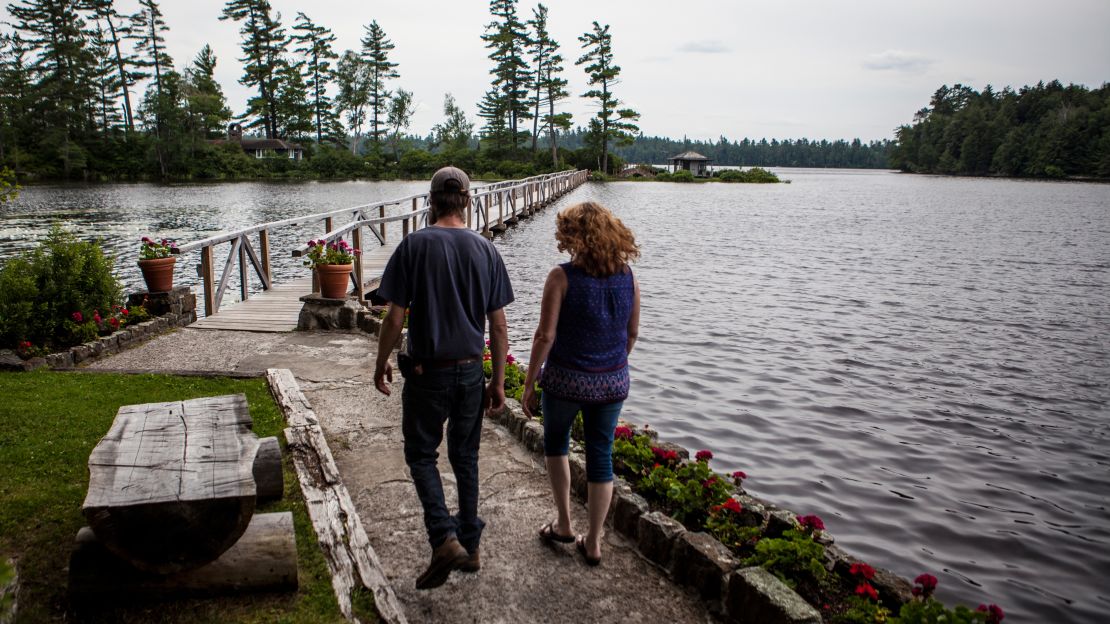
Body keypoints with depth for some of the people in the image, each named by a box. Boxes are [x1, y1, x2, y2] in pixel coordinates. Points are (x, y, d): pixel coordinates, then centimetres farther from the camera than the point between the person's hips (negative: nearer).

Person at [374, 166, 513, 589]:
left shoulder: (414, 246, -11)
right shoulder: (485, 250, -1)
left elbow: (395, 319, -11)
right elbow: (498, 325, -1)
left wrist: (381, 364, 5)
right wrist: (498, 382, 7)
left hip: (426, 372, -3)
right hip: (470, 372, 3)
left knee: (421, 455, 12)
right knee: (465, 457, 17)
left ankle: (445, 538, -4)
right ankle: (470, 546, 26)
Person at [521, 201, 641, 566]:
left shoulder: (563, 277, -16)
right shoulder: (628, 277, -2)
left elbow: (545, 335, -16)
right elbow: (632, 333, 7)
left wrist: (529, 384, -7)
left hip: (566, 379, -3)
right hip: (613, 381, 3)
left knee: (555, 443, 23)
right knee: (601, 456, 13)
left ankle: (563, 524, 26)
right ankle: (593, 542, 23)